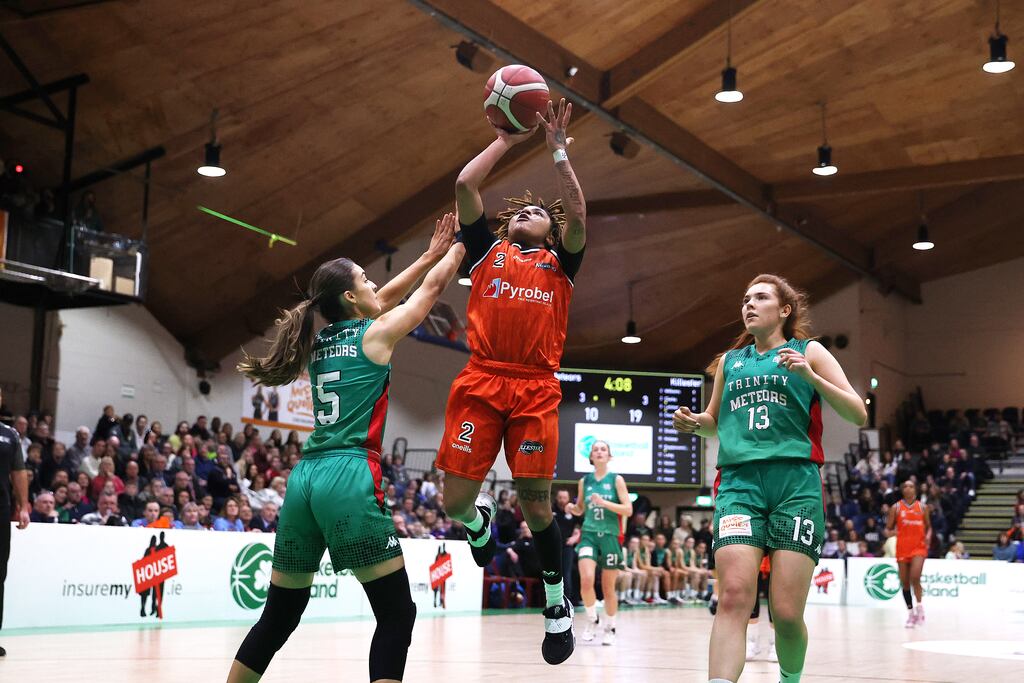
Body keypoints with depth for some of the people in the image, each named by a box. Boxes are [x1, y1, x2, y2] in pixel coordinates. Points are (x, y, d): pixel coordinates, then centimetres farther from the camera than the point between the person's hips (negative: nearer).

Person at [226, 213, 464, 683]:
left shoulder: (320, 342, 18)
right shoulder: (376, 335, 1)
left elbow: (383, 300, 32)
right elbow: (433, 287, 14)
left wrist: (430, 254, 37)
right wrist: (460, 244, 31)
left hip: (304, 478, 7)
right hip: (349, 478, -7)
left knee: (278, 617, 15)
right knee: (397, 614, -1)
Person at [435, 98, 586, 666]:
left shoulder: (560, 261, 19)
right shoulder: (488, 249, 20)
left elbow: (577, 214, 2)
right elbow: (464, 186, 11)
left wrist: (558, 148, 5)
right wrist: (506, 140, 18)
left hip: (536, 389, -1)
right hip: (480, 381, 1)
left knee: (535, 502, -4)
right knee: (456, 500, -5)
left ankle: (557, 602, 15)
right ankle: (480, 519, 32)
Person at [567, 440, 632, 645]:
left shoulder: (616, 480, -1)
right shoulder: (584, 481, 8)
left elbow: (628, 509, -7)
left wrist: (603, 502, -19)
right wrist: (572, 508, -4)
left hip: (610, 536, -1)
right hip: (589, 534, 1)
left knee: (608, 588, 5)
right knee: (586, 580, -19)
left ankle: (610, 628, 25)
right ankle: (592, 620, 5)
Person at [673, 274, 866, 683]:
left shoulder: (808, 352, 12)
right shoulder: (729, 361, 22)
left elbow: (858, 415, 4)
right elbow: (715, 422, 34)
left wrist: (811, 376, -10)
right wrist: (693, 422, 10)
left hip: (795, 483, -2)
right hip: (739, 482, 2)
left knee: (787, 612, -6)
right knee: (734, 597, -19)